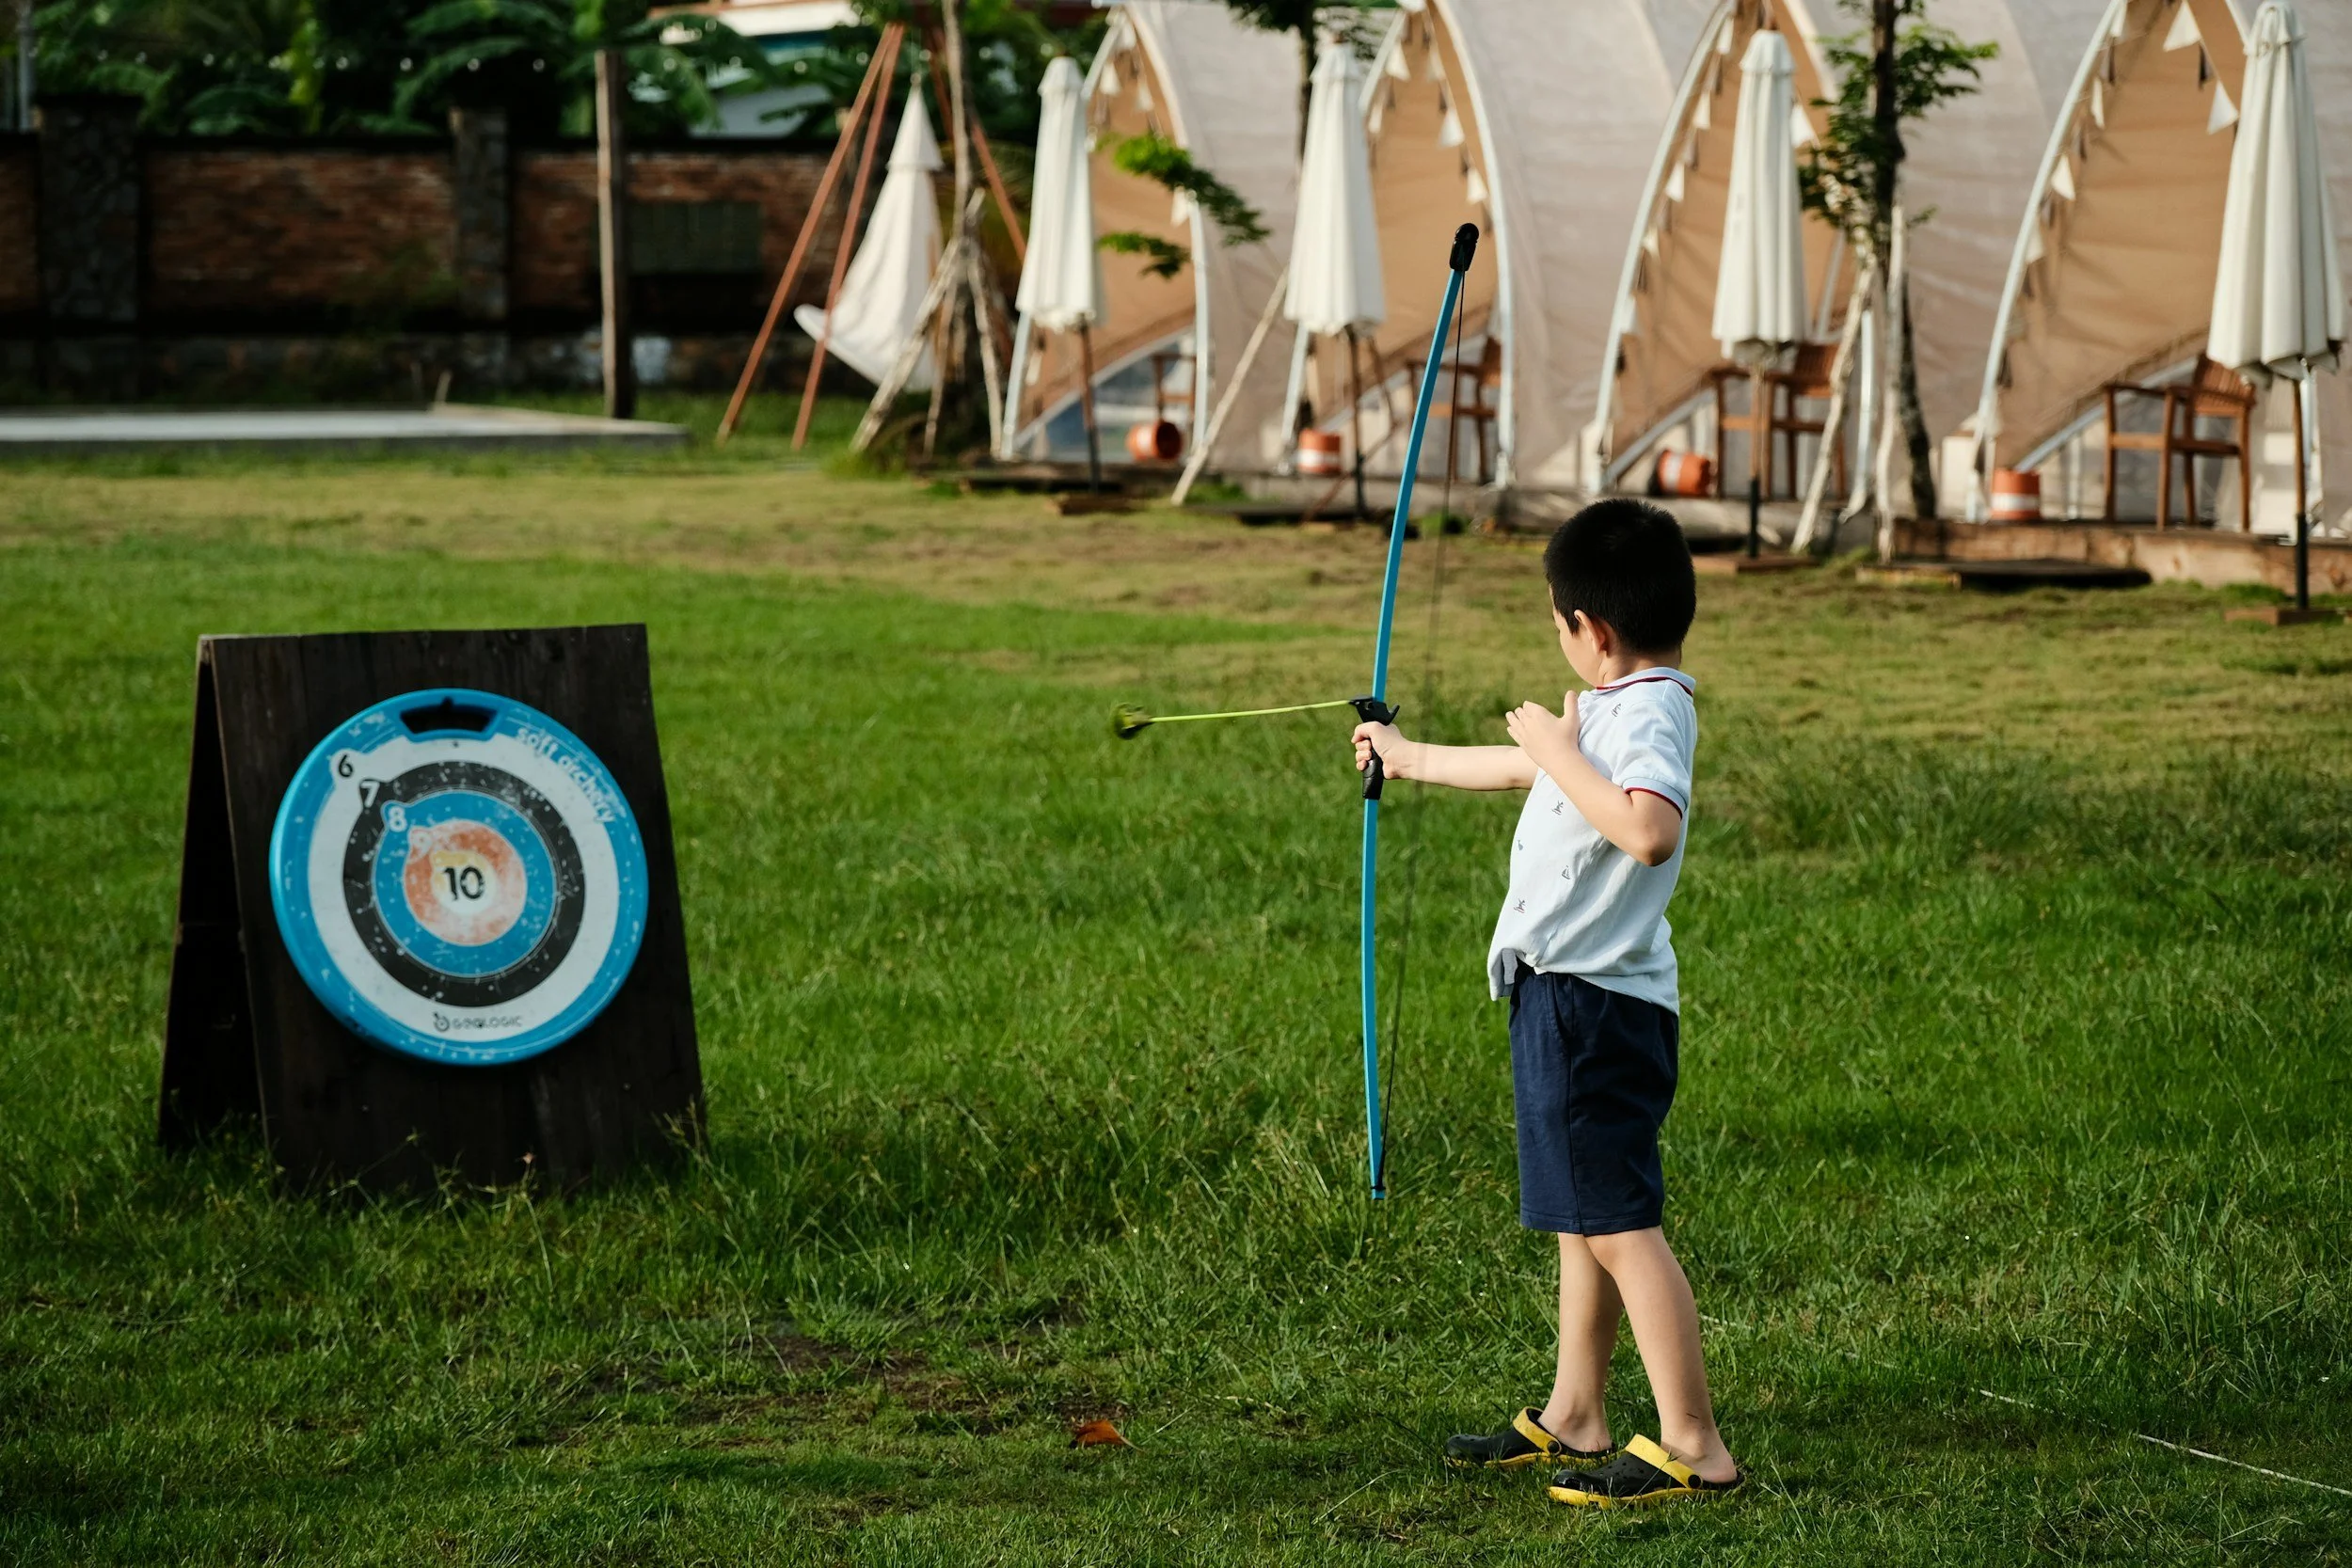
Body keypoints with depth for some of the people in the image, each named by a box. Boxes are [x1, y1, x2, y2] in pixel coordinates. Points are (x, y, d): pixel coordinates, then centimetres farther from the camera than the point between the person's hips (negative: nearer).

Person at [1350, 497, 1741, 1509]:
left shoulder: (1649, 714, -17)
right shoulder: (1613, 706, 14)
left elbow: (1648, 829, -37)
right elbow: (1522, 769, 34)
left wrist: (1561, 754, -24)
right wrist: (1410, 758, 47)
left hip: (1597, 1002, -11)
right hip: (1570, 992, 11)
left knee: (1618, 1220, -11)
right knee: (1582, 1217, 17)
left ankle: (1693, 1448, -12)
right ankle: (1573, 1418, 27)